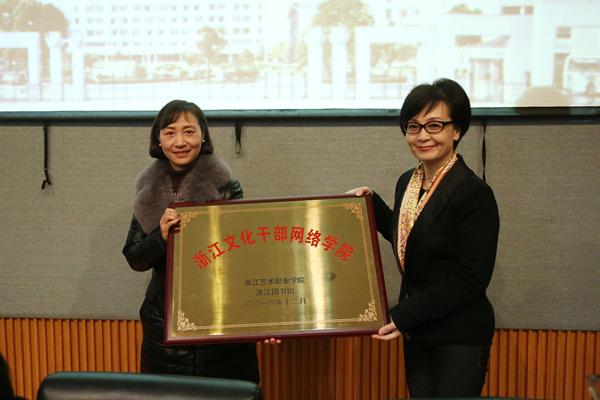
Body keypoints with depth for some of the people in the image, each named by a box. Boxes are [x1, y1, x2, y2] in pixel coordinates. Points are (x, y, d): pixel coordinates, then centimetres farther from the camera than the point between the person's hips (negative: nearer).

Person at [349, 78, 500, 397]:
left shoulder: (474, 193, -18)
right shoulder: (407, 183, 4)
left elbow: (470, 280, -20)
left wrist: (402, 316, -19)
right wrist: (373, 204, 9)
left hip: (459, 338, -7)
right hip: (417, 332, 7)